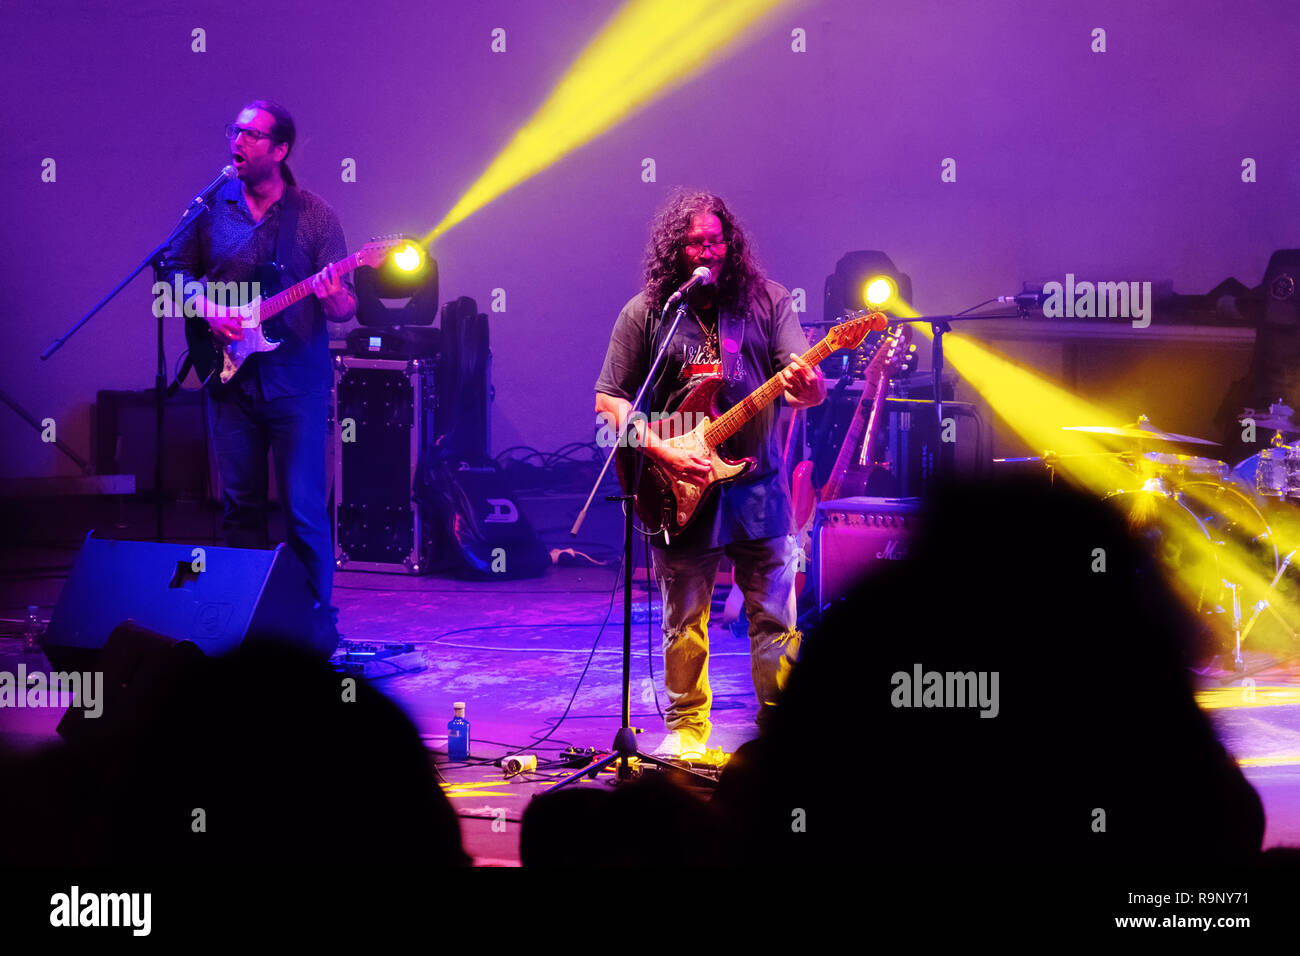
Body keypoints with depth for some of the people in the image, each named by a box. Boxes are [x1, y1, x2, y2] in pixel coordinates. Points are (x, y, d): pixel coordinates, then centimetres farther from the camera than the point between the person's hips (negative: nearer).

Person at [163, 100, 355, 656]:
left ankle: (318, 626, 6)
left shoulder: (313, 216, -1)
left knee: (304, 511, -2)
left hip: (296, 382, -2)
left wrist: (335, 299, -24)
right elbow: (176, 267, 12)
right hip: (231, 376, 3)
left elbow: (344, 307, -1)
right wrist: (208, 311, -5)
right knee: (240, 504, 7)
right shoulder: (211, 206, 4)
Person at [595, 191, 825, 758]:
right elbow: (608, 402, 2)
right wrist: (658, 452, -11)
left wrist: (807, 389, -29)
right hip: (680, 488, 0)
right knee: (684, 622, 7)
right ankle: (687, 730, 21)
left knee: (775, 619, 3)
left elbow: (804, 384, -4)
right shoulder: (645, 313, 1)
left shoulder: (766, 301, 3)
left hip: (757, 485, 1)